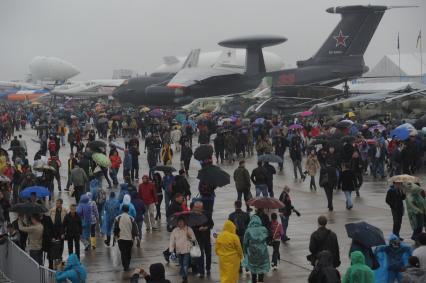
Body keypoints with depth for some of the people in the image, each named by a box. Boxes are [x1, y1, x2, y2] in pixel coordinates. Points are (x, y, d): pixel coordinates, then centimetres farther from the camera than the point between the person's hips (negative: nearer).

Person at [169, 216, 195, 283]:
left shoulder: (189, 229, 1)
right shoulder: (174, 231, 4)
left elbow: (194, 238, 5)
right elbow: (172, 241, 1)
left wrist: (190, 237, -17)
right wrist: (171, 250, -6)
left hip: (187, 250, -3)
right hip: (178, 250, 3)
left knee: (185, 264, -12)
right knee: (181, 264, 11)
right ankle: (184, 277, 23)